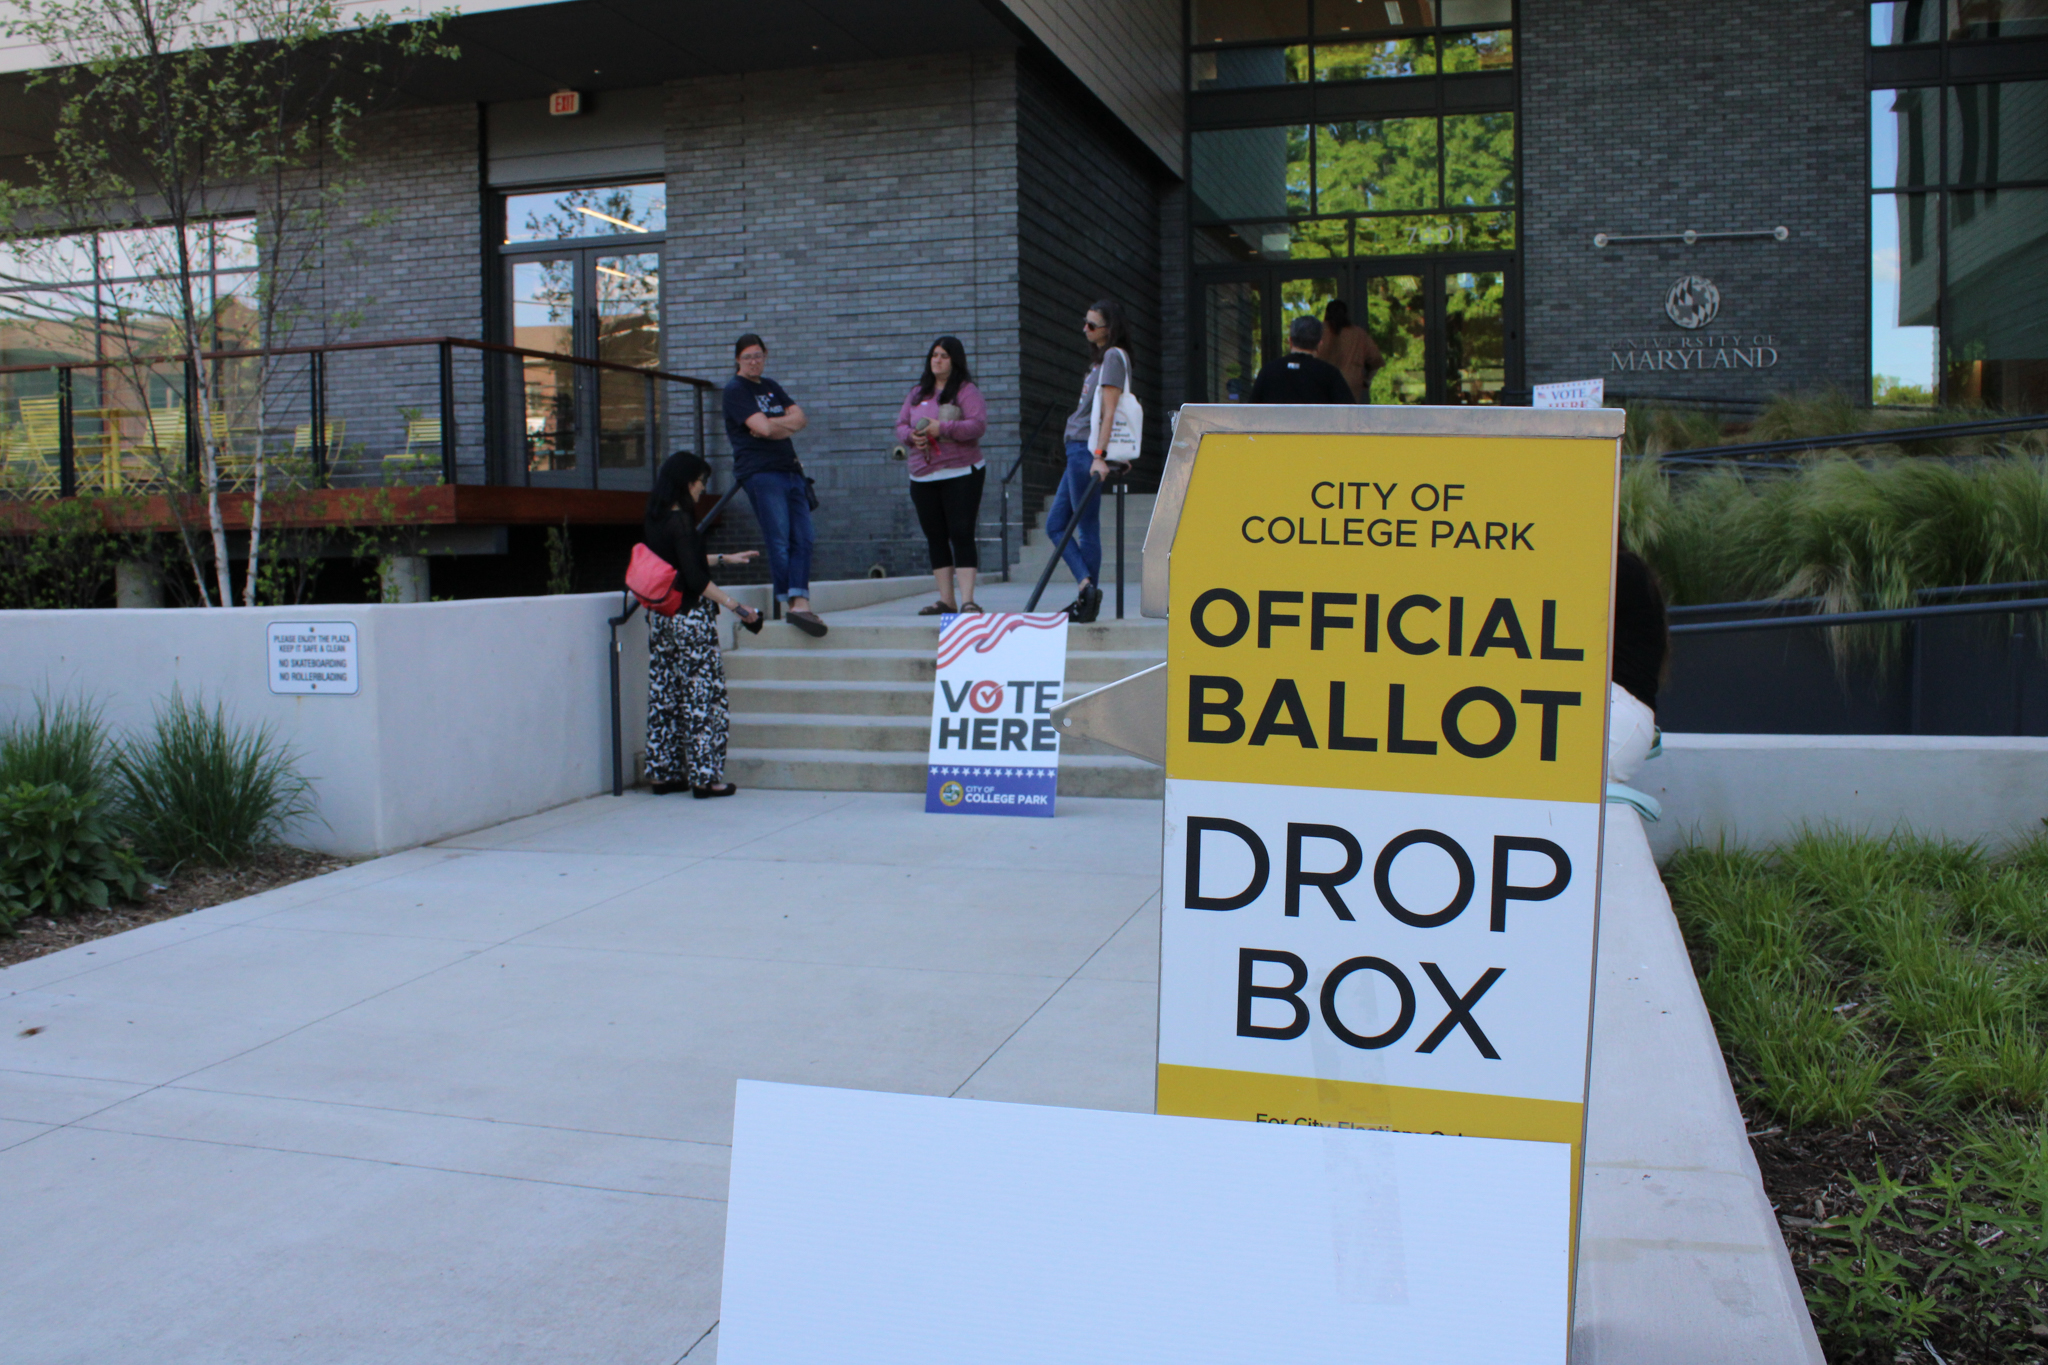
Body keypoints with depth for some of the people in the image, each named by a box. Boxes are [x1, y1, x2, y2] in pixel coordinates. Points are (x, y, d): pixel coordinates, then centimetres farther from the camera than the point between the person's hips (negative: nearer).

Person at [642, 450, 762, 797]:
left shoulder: (657, 520, 10)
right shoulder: (680, 521, -15)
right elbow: (696, 579, -20)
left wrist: (724, 558, 32)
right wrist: (734, 606, -17)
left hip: (661, 617, 9)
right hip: (689, 618, -9)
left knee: (664, 696, 11)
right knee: (703, 696, -2)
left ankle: (664, 772, 17)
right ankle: (704, 775, 0)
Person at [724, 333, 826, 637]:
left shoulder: (771, 387, 23)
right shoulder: (735, 389, 2)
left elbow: (801, 418, 12)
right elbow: (762, 427, -10)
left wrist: (775, 424, -6)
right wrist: (788, 423, 7)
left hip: (790, 470, 7)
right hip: (759, 472, -7)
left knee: (802, 538, -6)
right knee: (779, 540, -12)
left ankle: (799, 603, -12)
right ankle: (796, 603, -13)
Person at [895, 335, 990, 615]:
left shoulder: (966, 390, -2)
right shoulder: (917, 393, 16)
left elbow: (978, 424, -13)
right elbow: (900, 424, 15)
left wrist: (941, 428, -21)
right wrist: (912, 435, -8)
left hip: (961, 474, -6)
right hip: (922, 477, 6)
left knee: (962, 535, -11)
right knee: (936, 539, 6)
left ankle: (967, 600, -14)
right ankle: (946, 600, 11)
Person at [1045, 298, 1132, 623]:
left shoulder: (1114, 356, -8)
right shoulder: (1100, 357, 20)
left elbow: (1108, 411, -16)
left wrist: (1099, 456, -22)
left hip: (1087, 450, -10)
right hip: (1078, 449, 10)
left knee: (1086, 528, -6)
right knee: (1055, 524, 8)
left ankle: (1088, 597, -3)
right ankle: (1087, 585, 4)